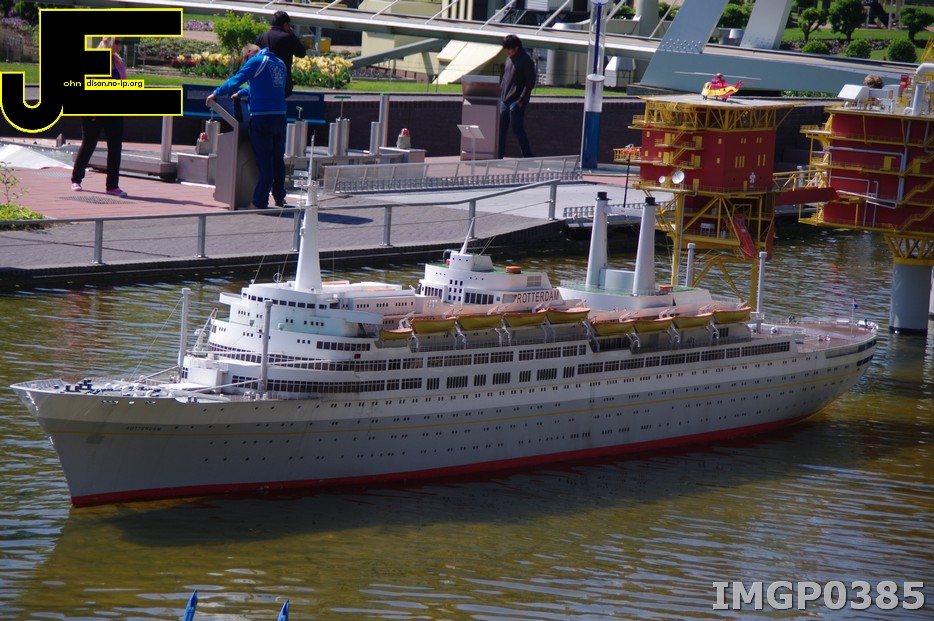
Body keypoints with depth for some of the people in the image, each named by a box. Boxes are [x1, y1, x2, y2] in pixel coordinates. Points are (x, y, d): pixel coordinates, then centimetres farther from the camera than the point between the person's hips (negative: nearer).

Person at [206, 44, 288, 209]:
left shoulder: (256, 61, -4)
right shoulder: (280, 63, 18)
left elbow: (236, 80, -5)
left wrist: (216, 93, 7)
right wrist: (241, 93, 38)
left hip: (262, 117, -6)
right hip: (280, 116, 6)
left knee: (264, 162, -5)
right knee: (278, 159, 16)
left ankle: (260, 202, -3)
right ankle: (279, 198, 24)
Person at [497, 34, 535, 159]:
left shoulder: (526, 61, -9)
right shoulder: (509, 59, 15)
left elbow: (530, 83, -13)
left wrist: (521, 101, -17)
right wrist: (501, 95, 12)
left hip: (517, 102, -8)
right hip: (505, 101, 8)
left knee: (518, 129, -9)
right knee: (501, 129, 8)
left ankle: (528, 157, -4)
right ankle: (498, 156, 14)